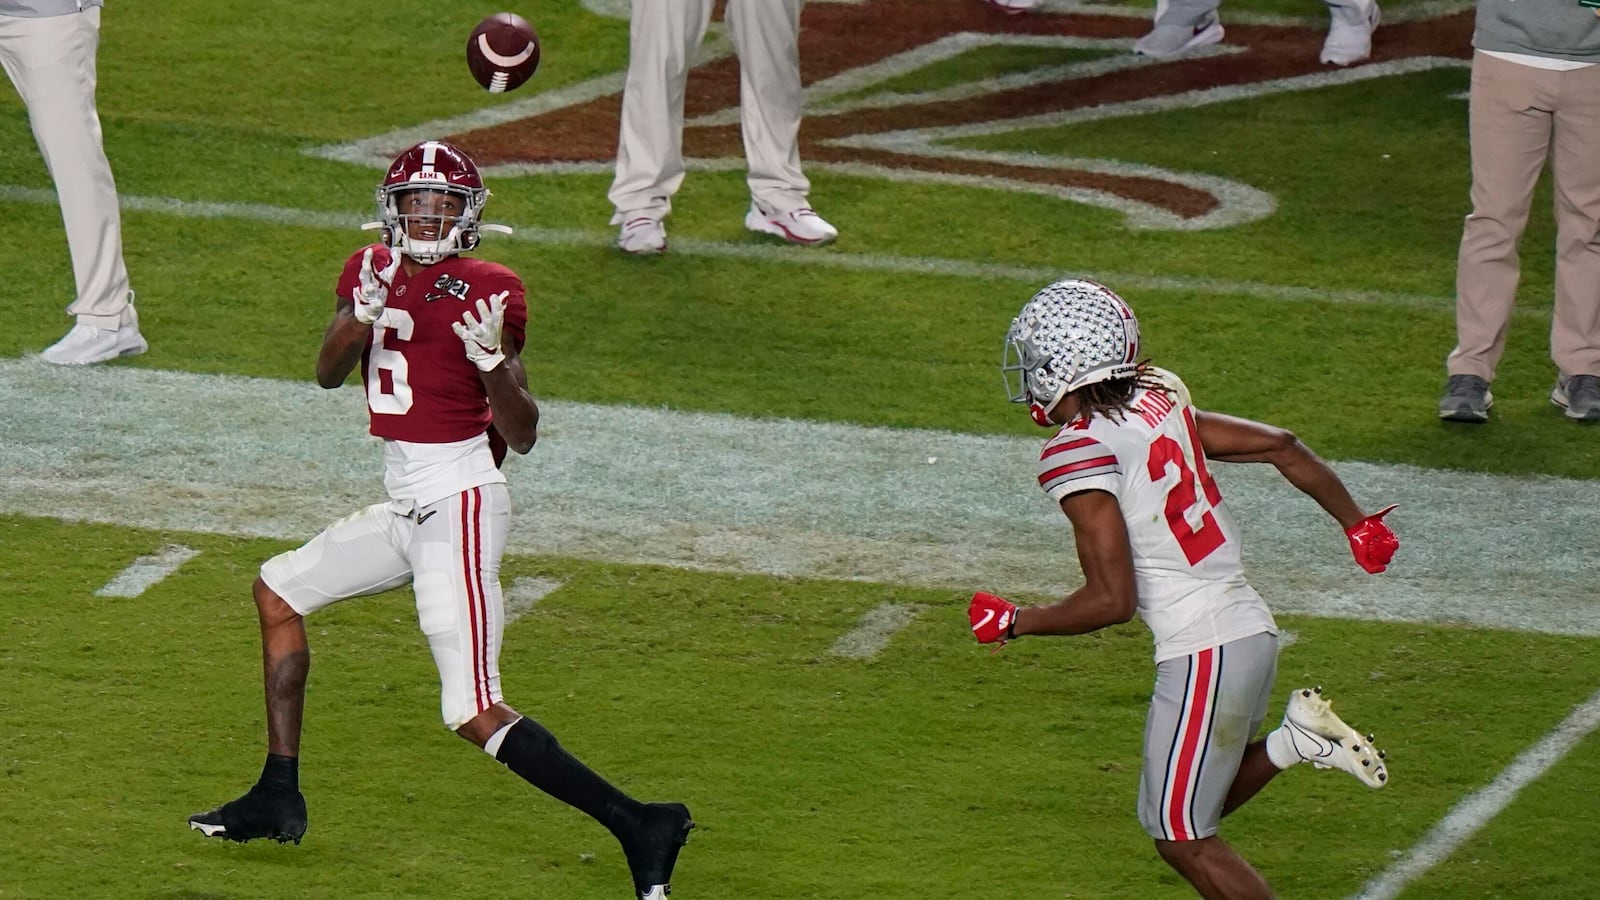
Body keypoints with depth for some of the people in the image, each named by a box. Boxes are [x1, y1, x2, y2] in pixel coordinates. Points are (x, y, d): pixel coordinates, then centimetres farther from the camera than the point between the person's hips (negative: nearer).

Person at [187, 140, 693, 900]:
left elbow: (523, 437, -13)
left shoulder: (487, 294, -11)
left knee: (475, 713, -17)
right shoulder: (372, 273, 8)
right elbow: (328, 373, -6)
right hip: (403, 508, 8)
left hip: (458, 507, -8)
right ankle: (279, 800, 29)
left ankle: (638, 826, -18)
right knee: (279, 590, 20)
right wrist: (366, 312, -24)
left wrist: (494, 361, -31)